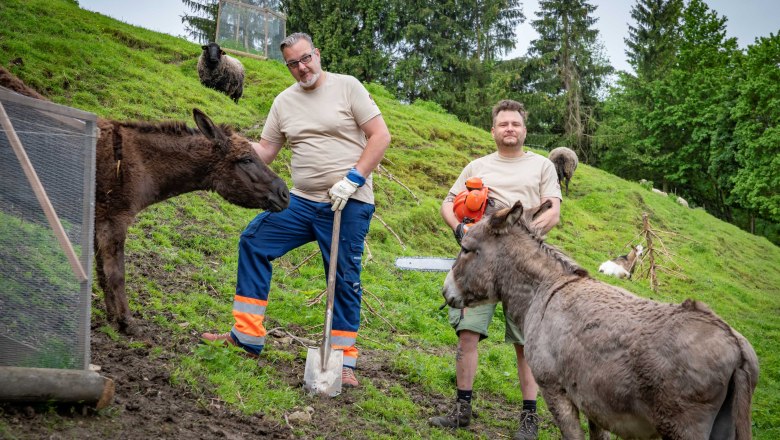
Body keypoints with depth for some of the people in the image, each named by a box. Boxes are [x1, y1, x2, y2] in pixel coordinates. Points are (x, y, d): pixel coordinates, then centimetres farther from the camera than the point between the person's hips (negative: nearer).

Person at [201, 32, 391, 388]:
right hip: (302, 201, 5)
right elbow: (264, 153, 11)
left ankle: (345, 362, 12)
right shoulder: (284, 102, 9)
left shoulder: (347, 86, -4)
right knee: (253, 241, 1)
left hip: (349, 204, -5)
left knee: (345, 280, -1)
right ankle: (247, 336, 7)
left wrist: (352, 179, -17)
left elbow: (380, 136, -8)